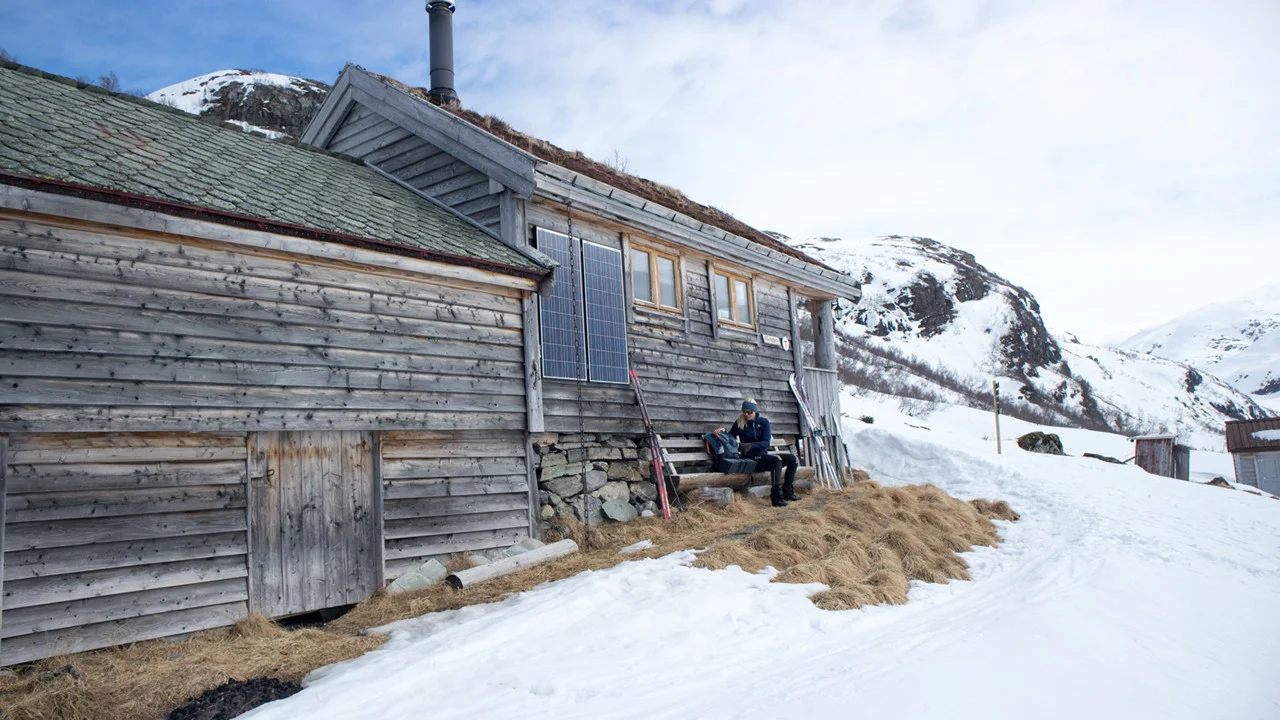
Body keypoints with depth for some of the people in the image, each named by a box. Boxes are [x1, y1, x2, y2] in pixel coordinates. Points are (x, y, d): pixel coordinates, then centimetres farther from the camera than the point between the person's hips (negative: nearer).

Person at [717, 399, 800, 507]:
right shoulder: (739, 423, 2)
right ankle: (777, 497, -35)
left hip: (763, 455, 5)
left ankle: (788, 492, -2)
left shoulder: (764, 421, 6)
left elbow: (766, 442, -5)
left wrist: (751, 445, -22)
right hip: (751, 458, -5)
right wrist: (723, 430, -12)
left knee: (792, 459, -10)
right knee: (776, 459, -31)